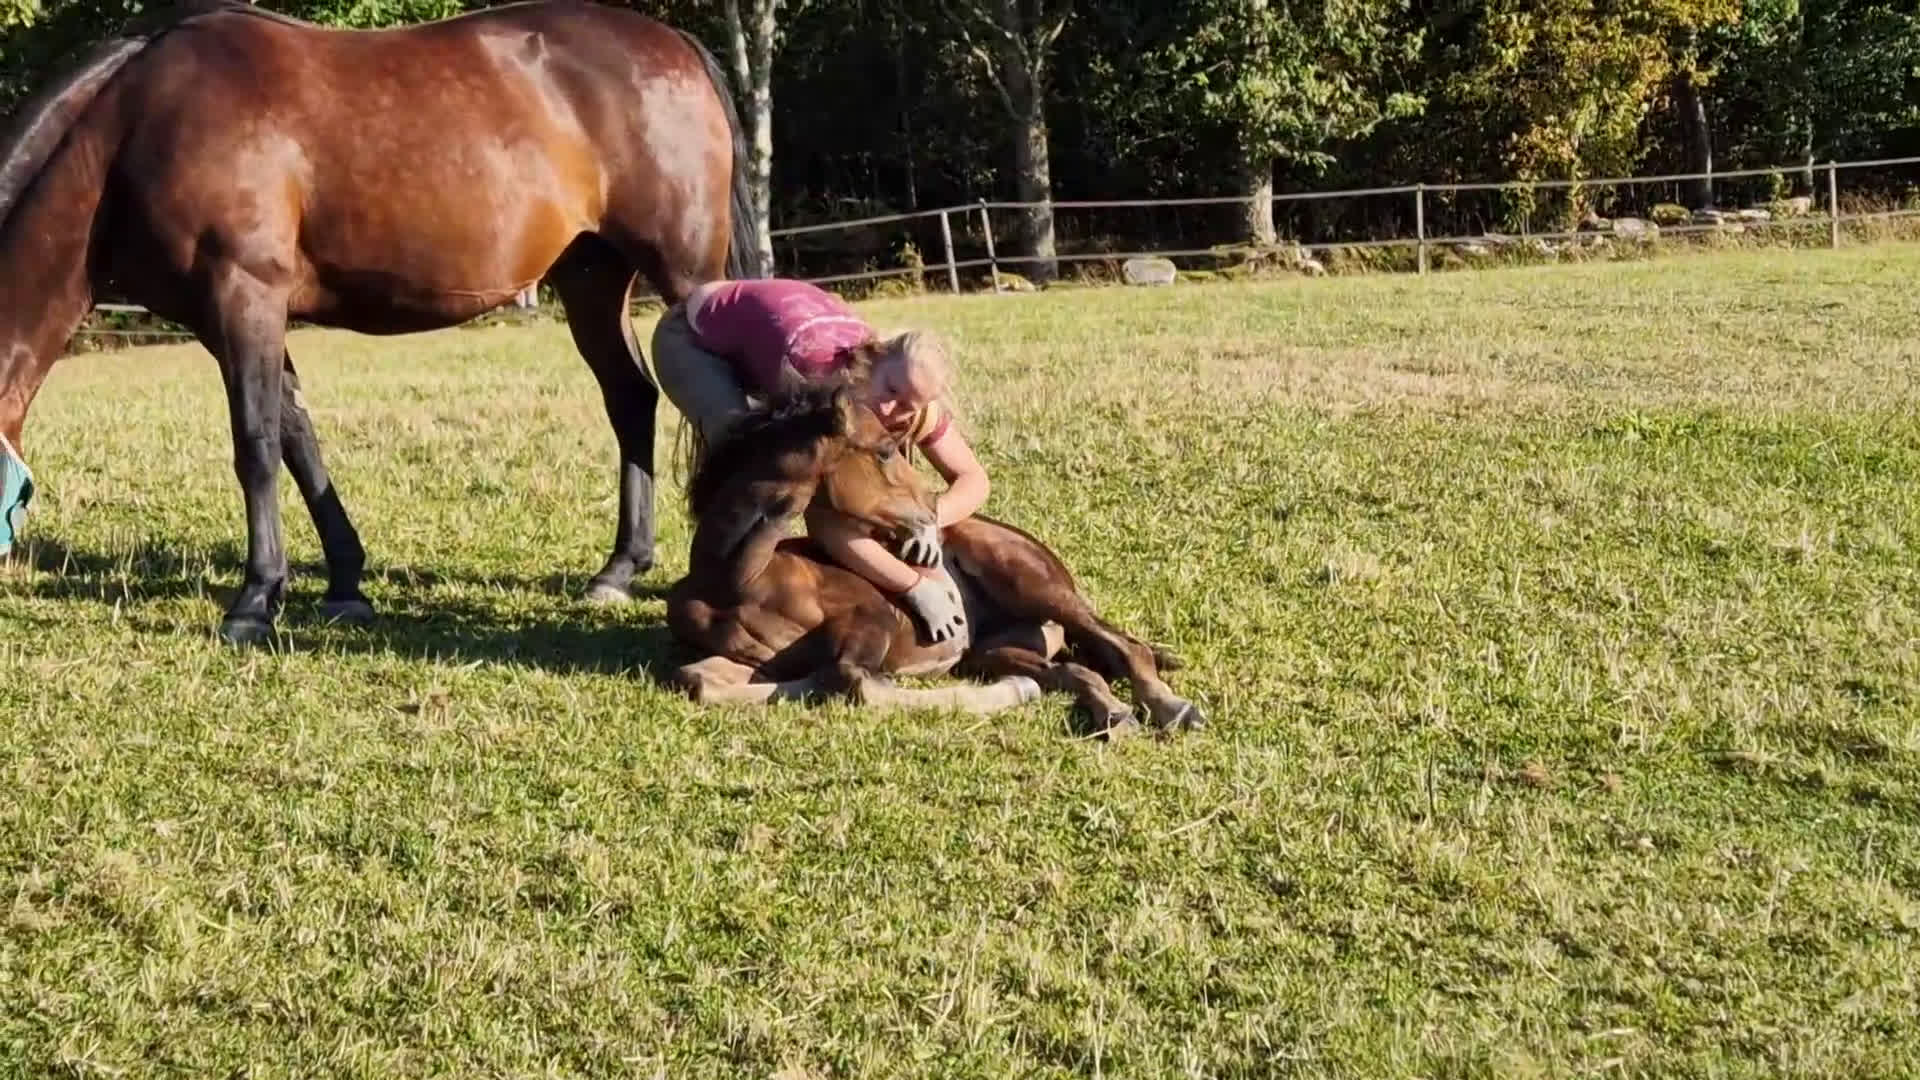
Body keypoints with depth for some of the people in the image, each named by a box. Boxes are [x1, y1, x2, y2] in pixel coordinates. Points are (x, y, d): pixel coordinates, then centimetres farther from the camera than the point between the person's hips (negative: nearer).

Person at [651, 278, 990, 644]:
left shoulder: (914, 397, -25)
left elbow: (974, 479, -18)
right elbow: (821, 518, -46)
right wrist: (917, 586, -48)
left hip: (766, 326, 6)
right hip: (693, 339, -6)